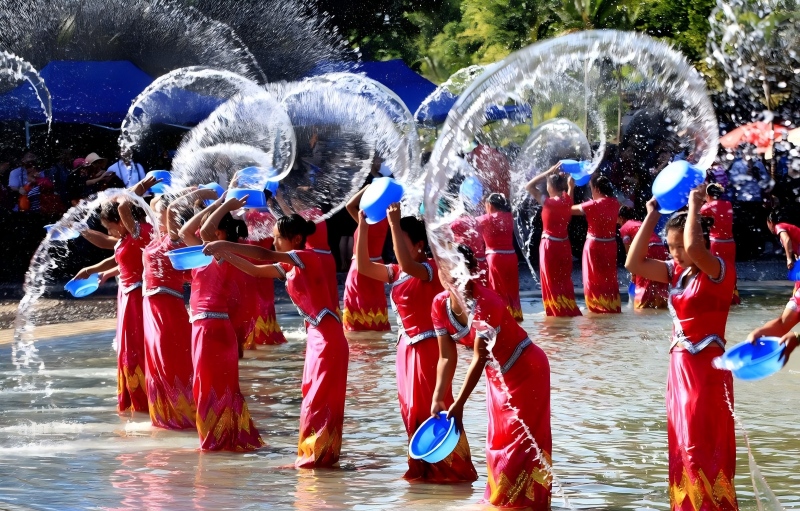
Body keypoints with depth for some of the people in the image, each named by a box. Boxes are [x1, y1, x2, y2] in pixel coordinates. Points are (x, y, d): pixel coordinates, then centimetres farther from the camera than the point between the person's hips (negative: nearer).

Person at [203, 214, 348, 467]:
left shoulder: (307, 257, -13)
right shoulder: (289, 267, 14)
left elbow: (265, 255, -24)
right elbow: (256, 270, 16)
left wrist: (226, 245, -24)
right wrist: (226, 255, 4)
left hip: (328, 335, -10)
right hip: (316, 334, 10)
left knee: (319, 398, -5)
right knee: (314, 396, 13)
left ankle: (319, 455, 0)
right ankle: (317, 454, 18)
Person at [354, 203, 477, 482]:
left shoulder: (432, 268, -15)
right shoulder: (397, 273, 8)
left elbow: (408, 265, -36)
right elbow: (363, 266, 1)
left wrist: (395, 224, -35)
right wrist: (363, 226, -6)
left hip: (429, 346, -8)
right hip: (407, 347, 8)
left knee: (433, 409, -5)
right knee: (411, 409, 11)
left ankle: (453, 467, 3)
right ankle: (424, 466, 21)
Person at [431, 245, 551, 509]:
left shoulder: (486, 303, -33)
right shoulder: (440, 304, -12)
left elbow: (479, 358, -31)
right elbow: (447, 357, -6)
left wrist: (458, 405, -30)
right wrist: (438, 399, -14)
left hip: (526, 369, -7)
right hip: (497, 375, 7)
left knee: (522, 439, -5)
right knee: (499, 439, 12)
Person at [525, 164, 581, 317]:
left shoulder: (548, 202, -19)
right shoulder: (567, 200, -3)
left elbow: (529, 186, -14)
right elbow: (571, 185, 19)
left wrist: (548, 173, -13)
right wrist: (563, 176, 3)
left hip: (550, 246, -6)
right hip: (564, 245, 6)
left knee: (552, 283, 4)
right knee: (564, 282, 15)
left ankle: (559, 312, 3)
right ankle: (570, 310, 18)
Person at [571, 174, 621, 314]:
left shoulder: (593, 205, -19)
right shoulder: (614, 203, -3)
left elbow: (570, 209, -12)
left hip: (594, 246, -6)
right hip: (610, 246, 6)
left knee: (594, 281, 6)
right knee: (609, 280, 15)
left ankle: (598, 309, 7)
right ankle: (612, 307, 18)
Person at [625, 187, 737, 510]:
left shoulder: (718, 271, -14)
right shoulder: (677, 272, 8)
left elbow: (694, 247, -35)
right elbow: (634, 263, 2)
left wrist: (694, 205, -21)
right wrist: (652, 216, 1)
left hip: (706, 371, -8)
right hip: (680, 369, 8)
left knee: (703, 451, -6)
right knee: (684, 450, 13)